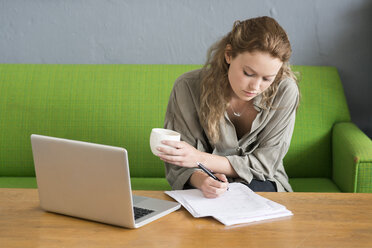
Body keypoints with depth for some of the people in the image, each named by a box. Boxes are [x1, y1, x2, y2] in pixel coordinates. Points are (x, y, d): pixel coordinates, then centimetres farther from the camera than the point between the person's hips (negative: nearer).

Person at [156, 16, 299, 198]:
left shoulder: (285, 92, -17)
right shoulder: (188, 87, -17)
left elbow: (264, 164, -13)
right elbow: (178, 166, -12)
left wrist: (201, 158, -27)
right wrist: (201, 180, -37)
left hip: (258, 184, 1)